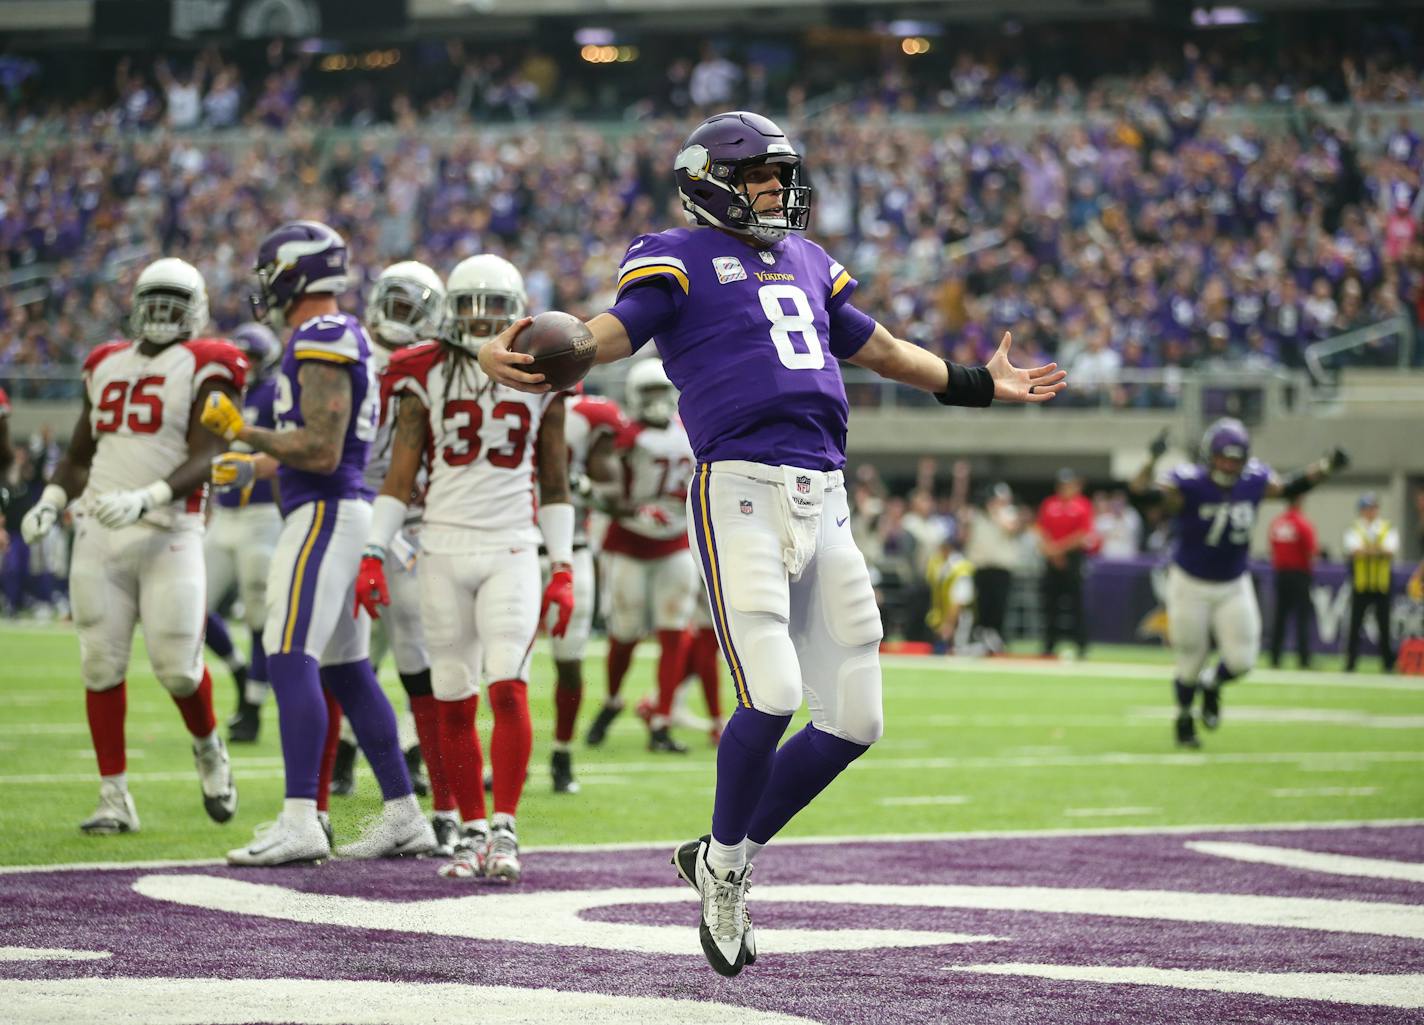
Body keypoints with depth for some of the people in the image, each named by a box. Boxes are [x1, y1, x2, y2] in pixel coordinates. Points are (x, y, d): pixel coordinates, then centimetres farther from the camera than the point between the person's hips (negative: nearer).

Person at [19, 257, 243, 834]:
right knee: (101, 665, 1)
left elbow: (203, 460, -10)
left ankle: (208, 750, 23)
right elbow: (80, 454, 25)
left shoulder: (204, 369, 0)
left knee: (177, 666, -9)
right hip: (99, 532, 5)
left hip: (168, 531, -5)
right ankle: (115, 800, 7)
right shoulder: (107, 366, 17)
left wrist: (145, 499, -25)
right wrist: (50, 503, 7)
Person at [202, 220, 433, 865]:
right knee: (345, 671, 12)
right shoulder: (340, 338, 18)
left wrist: (243, 433, -12)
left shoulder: (321, 340, -14)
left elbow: (322, 451, -19)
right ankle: (403, 815, 16)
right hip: (341, 513, 10)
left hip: (322, 515, -10)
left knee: (290, 661, -15)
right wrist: (256, 466, 32)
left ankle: (300, 820, -23)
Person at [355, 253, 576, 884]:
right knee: (454, 705, 2)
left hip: (512, 551, -1)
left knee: (509, 688, -15)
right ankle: (472, 831, 11)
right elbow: (398, 478, 4)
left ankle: (504, 830, -11)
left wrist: (562, 569, 7)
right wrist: (373, 556, -5)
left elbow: (553, 484, 12)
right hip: (444, 550, 1)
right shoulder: (427, 379, 2)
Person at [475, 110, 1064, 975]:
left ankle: (728, 860, 20)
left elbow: (881, 351, 37)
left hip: (824, 503, 7)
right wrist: (516, 359, -33)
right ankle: (724, 867, 5)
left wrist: (980, 385, 43)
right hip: (741, 490, -7)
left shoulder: (808, 262, 24)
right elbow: (612, 333, -12)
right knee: (772, 697, -19)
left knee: (854, 721, 4)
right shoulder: (677, 258, 4)